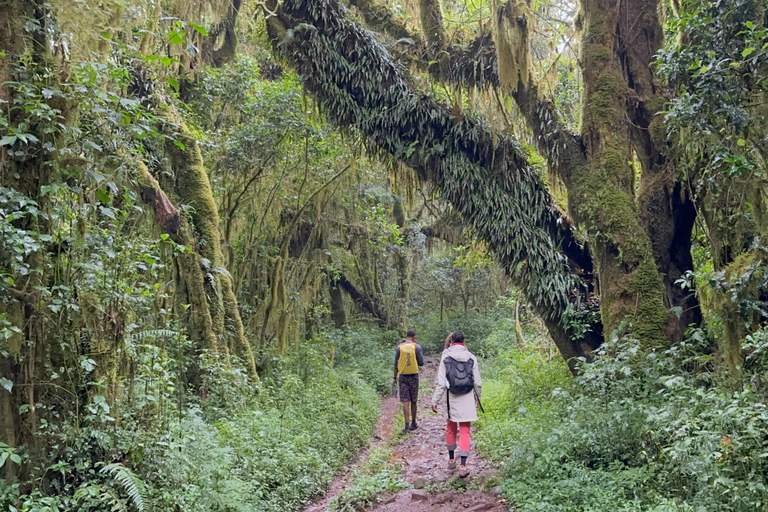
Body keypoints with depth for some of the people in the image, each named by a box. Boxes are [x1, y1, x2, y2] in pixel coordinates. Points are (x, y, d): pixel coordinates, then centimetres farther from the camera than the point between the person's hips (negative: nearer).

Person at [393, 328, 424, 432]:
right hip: (414, 376, 0)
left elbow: (396, 364, 1)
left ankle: (407, 425, -6)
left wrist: (394, 378, 8)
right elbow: (421, 363, -3)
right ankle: (413, 423, 24)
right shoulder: (417, 347, -5)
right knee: (413, 401, 12)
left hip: (403, 376, 0)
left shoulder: (399, 347, -1)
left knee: (405, 401, 0)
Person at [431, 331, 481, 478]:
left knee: (451, 428, 17)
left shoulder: (446, 357, -6)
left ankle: (451, 459, 31)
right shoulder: (471, 357, -1)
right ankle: (463, 465, -6)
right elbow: (477, 382, 4)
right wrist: (478, 398, 19)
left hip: (450, 399, 0)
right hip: (467, 400, 0)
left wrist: (435, 400, -2)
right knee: (465, 430, 4)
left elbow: (441, 382, -8)